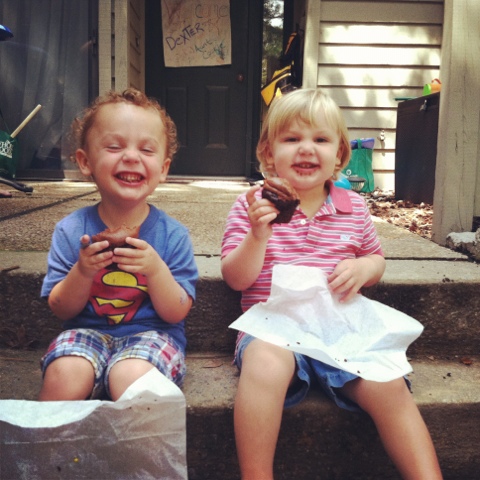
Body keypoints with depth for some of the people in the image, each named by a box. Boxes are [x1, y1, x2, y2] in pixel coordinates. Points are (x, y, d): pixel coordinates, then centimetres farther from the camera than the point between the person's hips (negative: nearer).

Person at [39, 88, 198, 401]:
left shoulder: (173, 234, -7)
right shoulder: (71, 230, -3)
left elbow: (176, 314, -7)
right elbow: (61, 310, 0)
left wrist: (155, 269, -24)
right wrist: (83, 271, -20)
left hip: (150, 333, -1)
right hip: (88, 332, 2)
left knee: (130, 376, -31)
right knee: (64, 374, -27)